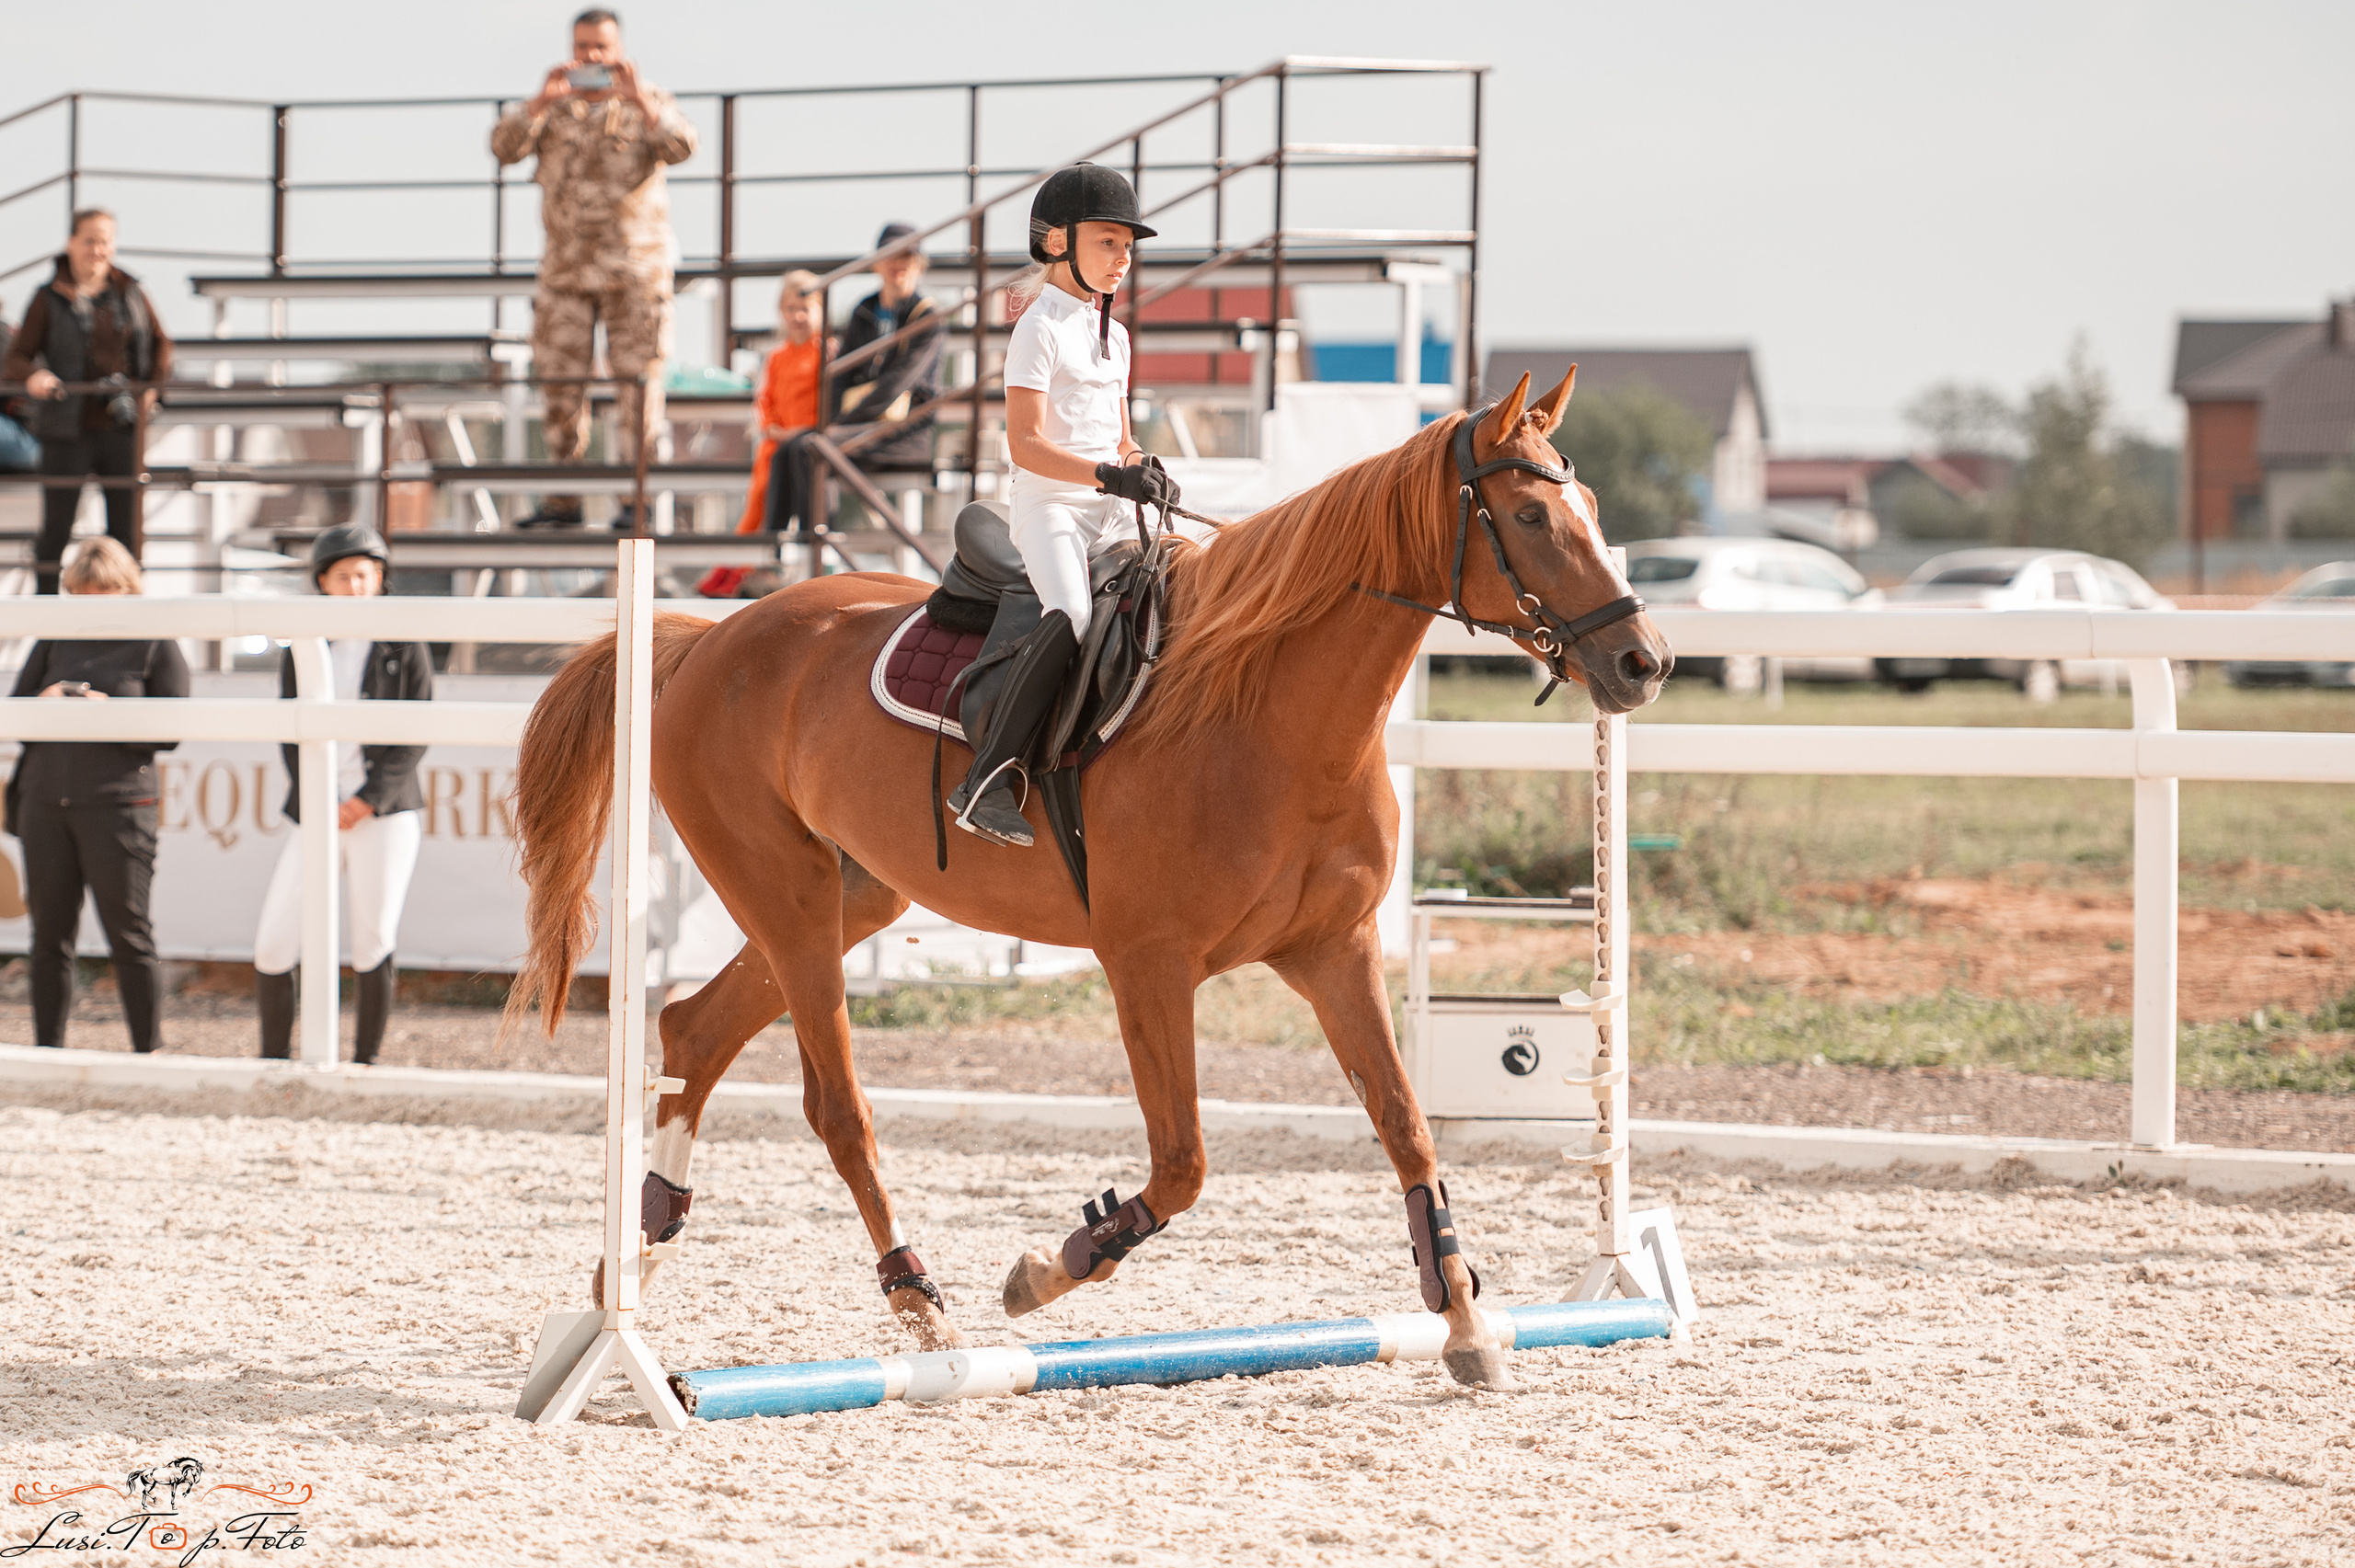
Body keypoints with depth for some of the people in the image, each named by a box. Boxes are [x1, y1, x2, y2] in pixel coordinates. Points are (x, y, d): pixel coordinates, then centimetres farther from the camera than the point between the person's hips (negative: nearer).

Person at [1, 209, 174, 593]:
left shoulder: (130, 294, 6)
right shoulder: (49, 300, -2)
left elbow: (161, 343, 20)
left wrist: (154, 386, 6)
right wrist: (34, 376, -26)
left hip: (121, 428, 3)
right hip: (68, 430, -3)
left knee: (126, 524, 7)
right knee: (57, 525, 1)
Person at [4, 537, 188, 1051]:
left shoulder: (155, 645, 3)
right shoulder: (56, 638, 14)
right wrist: (42, 704, -7)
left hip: (117, 803, -4)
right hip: (45, 799, 4)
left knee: (129, 936, -4)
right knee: (50, 936, 5)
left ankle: (149, 1052, 2)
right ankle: (47, 1051, 9)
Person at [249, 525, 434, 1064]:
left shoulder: (404, 648, 4)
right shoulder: (302, 651, 11)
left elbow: (415, 736, -1)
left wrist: (369, 800, -12)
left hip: (386, 812, -2)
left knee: (373, 947, -5)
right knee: (273, 946, -4)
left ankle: (365, 1064, 3)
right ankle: (274, 1059, 9)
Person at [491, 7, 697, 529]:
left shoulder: (646, 103, 3)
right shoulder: (553, 109, 10)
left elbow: (682, 146, -15)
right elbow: (504, 147, -4)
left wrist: (637, 99, -26)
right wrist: (543, 99, -17)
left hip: (635, 266, -3)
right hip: (566, 266, 3)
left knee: (638, 379, -4)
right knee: (559, 380, 0)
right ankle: (562, 500, 5)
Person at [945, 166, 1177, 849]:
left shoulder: (1114, 336, 19)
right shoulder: (1041, 329, -7)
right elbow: (1025, 443, -15)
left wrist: (1147, 474, 1)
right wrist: (1105, 475, -25)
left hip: (1110, 514, 8)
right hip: (1048, 507, -8)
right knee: (1070, 618, -31)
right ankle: (988, 776, -32)